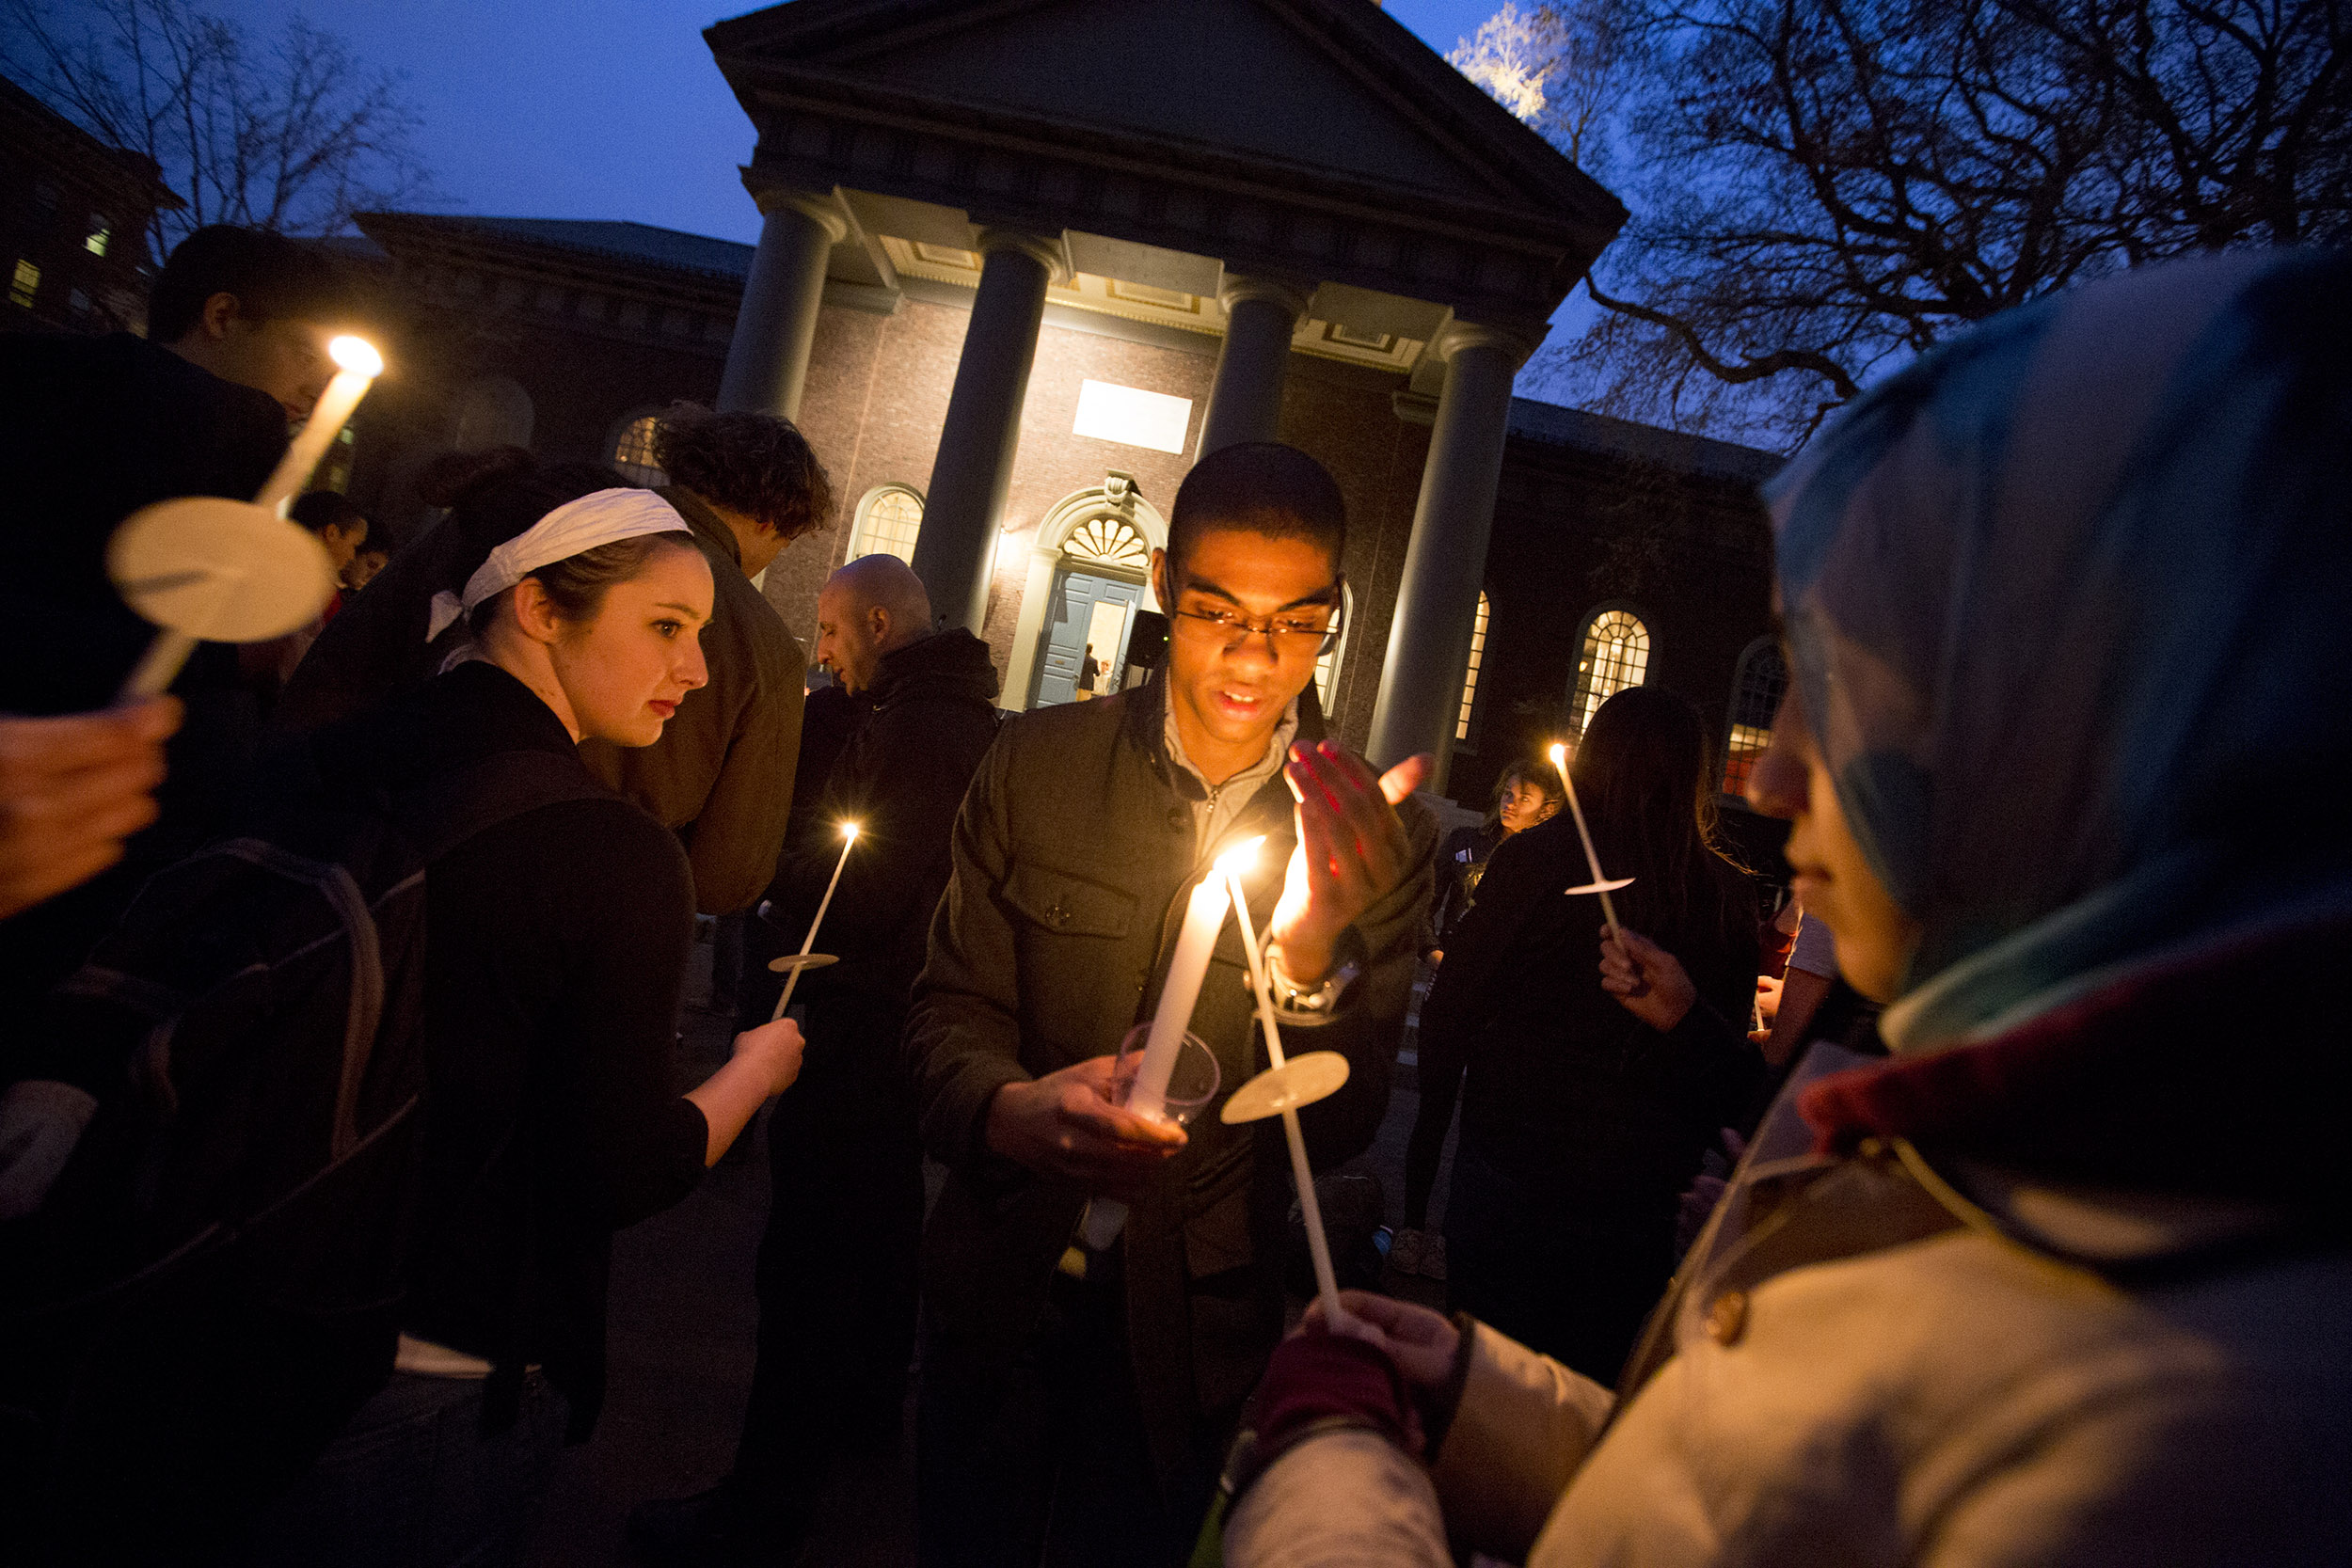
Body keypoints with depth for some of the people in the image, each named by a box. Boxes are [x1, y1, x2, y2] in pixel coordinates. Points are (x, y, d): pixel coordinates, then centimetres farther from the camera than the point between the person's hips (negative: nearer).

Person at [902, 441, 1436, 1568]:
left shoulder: (1379, 839, -11)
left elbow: (1342, 1132, -11)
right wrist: (1010, 1112, -30)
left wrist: (1311, 955, -31)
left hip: (1191, 1337, 0)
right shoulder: (1036, 763, -9)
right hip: (1001, 1299, 1)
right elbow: (950, 1010, -7)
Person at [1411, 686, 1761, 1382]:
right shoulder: (1728, 898, -7)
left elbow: (1447, 1018, -10)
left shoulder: (1536, 859, -15)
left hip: (1508, 1169, -2)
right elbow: (1731, 1076, 1)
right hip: (1639, 1206, 3)